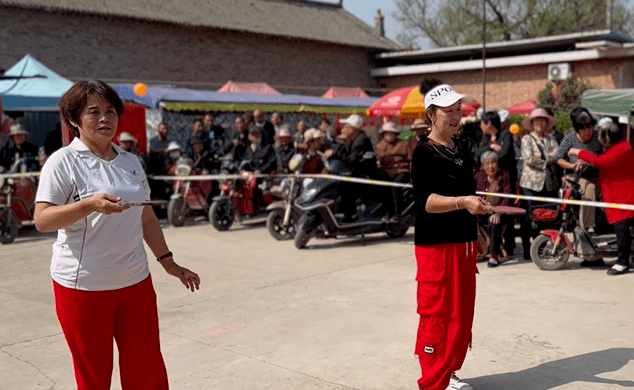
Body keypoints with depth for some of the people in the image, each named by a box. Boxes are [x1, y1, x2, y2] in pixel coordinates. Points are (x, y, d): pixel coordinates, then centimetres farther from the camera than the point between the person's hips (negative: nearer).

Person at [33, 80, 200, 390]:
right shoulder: (63, 161, -7)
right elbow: (42, 220, -15)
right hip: (83, 286, -5)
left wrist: (168, 263, 13)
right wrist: (89, 204, -29)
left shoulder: (130, 161, 11)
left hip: (135, 282, 5)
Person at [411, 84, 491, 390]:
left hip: (464, 243, 8)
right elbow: (426, 200, -23)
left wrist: (477, 234, 23)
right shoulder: (424, 153, -11)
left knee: (462, 313, 14)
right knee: (436, 315, -5)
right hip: (436, 245, -8)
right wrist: (462, 202, -37)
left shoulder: (462, 152, 13)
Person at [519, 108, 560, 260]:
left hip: (549, 183, 4)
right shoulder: (527, 139, 5)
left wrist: (543, 157, -13)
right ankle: (527, 250, 4)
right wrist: (547, 162, -7)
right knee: (529, 216, -3)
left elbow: (558, 155, 0)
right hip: (531, 183, -4)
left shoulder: (551, 139, 16)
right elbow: (529, 159, -9)